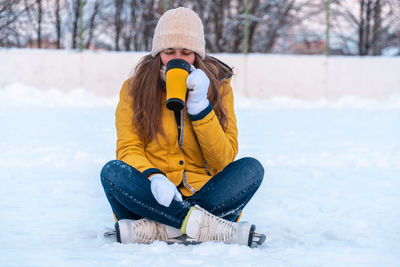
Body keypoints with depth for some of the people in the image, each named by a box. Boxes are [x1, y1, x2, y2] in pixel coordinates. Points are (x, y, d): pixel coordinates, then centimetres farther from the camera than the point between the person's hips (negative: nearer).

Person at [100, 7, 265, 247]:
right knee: (112, 172, -29)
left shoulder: (218, 86, 4)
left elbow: (224, 159, -4)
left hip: (203, 194, 1)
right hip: (153, 197, -1)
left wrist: (199, 106, -16)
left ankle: (154, 230, -36)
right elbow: (129, 149, -4)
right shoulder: (134, 89, 3)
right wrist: (153, 177, -26)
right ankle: (214, 228, -38)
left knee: (252, 168, -23)